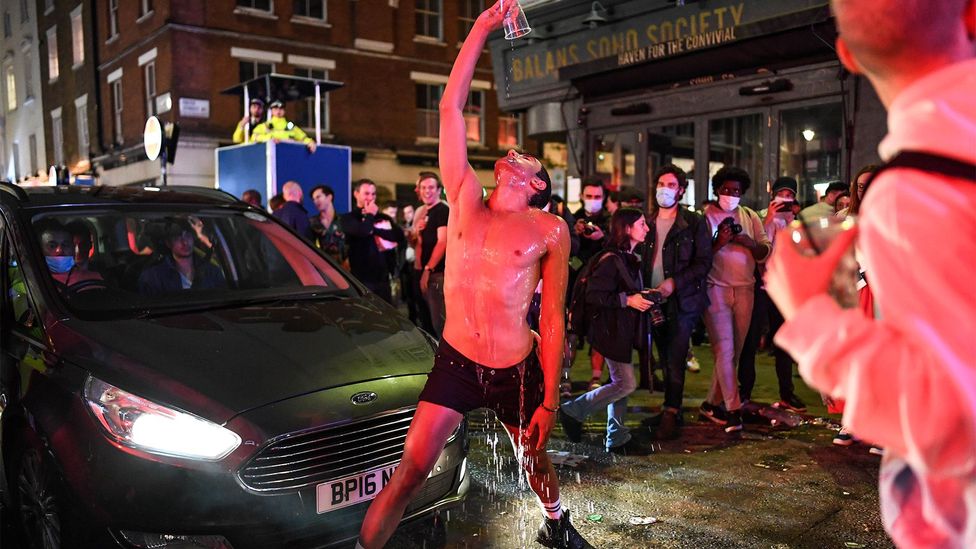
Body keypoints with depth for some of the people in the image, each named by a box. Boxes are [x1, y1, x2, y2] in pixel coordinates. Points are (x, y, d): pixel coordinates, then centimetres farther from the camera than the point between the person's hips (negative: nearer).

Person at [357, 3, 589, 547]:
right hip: (455, 363, 1)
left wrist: (550, 401, -4)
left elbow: (553, 319, -3)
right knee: (410, 471, -6)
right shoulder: (467, 203, 3)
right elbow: (451, 108, 1)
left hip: (517, 372, 0)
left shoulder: (550, 230, -3)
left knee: (537, 461, 22)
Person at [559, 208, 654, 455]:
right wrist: (627, 300, -23)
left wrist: (643, 298, 4)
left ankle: (617, 439, 21)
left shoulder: (631, 259, 13)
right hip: (611, 330, -10)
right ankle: (572, 411, 4)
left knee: (620, 383, 13)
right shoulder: (610, 259, -18)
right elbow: (593, 295, -23)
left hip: (624, 330, 10)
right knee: (626, 384, -8)